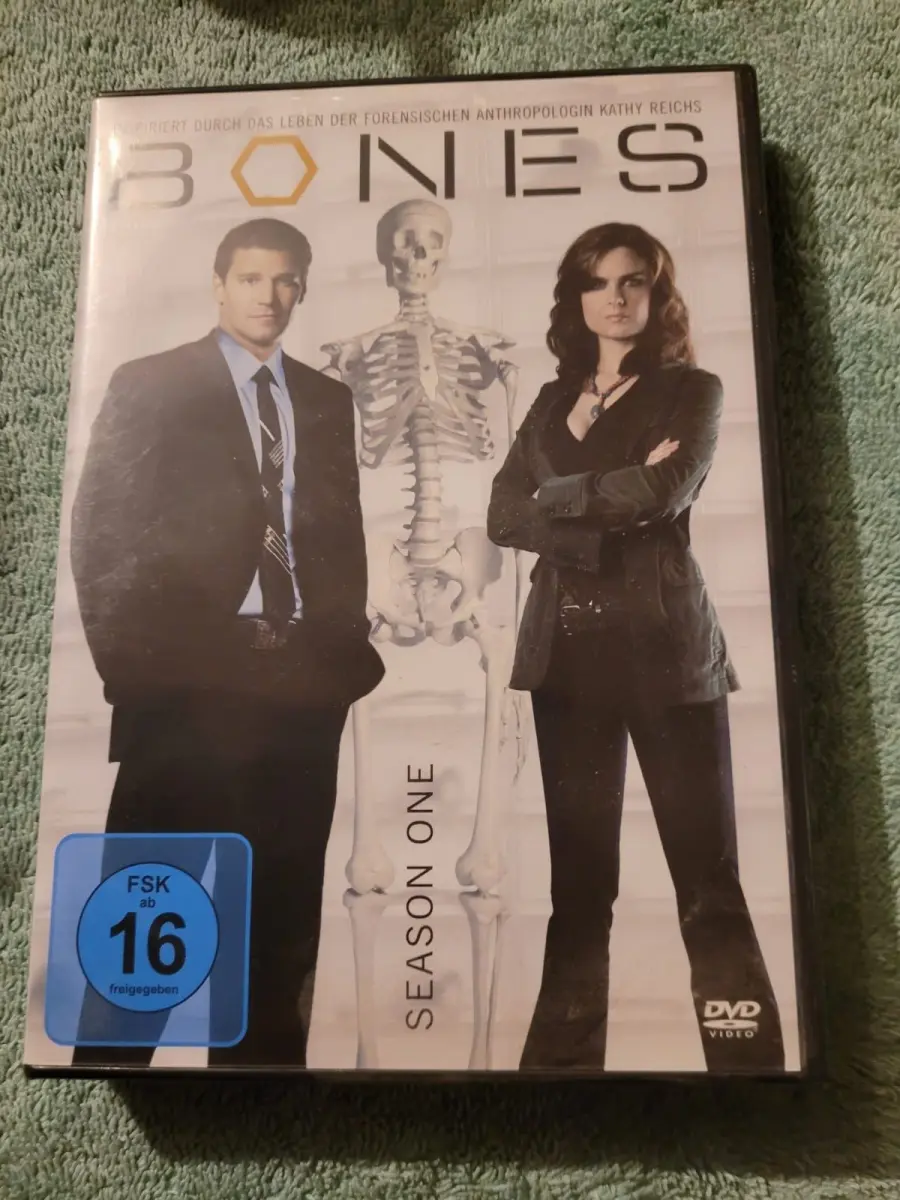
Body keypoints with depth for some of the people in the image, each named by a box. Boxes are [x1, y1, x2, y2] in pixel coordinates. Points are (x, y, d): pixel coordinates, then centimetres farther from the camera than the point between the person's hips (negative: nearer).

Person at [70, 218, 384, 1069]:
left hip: (303, 675, 4)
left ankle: (264, 1054, 24)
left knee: (280, 901, 10)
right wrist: (129, 658, -7)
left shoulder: (327, 399, 14)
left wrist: (345, 642, 4)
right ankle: (110, 1054, 19)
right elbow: (98, 532, 0)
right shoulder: (148, 386, 4)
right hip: (187, 675, -3)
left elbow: (343, 532, 15)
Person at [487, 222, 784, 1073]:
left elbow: (664, 492, -13)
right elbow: (503, 515, 3)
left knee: (707, 874, -1)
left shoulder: (691, 390, 6)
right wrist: (611, 511, -10)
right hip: (567, 648, 3)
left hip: (664, 645, -3)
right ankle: (565, 1054, 19)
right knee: (578, 876, 8)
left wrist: (558, 494, -2)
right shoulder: (553, 400, 16)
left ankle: (748, 1056, 10)